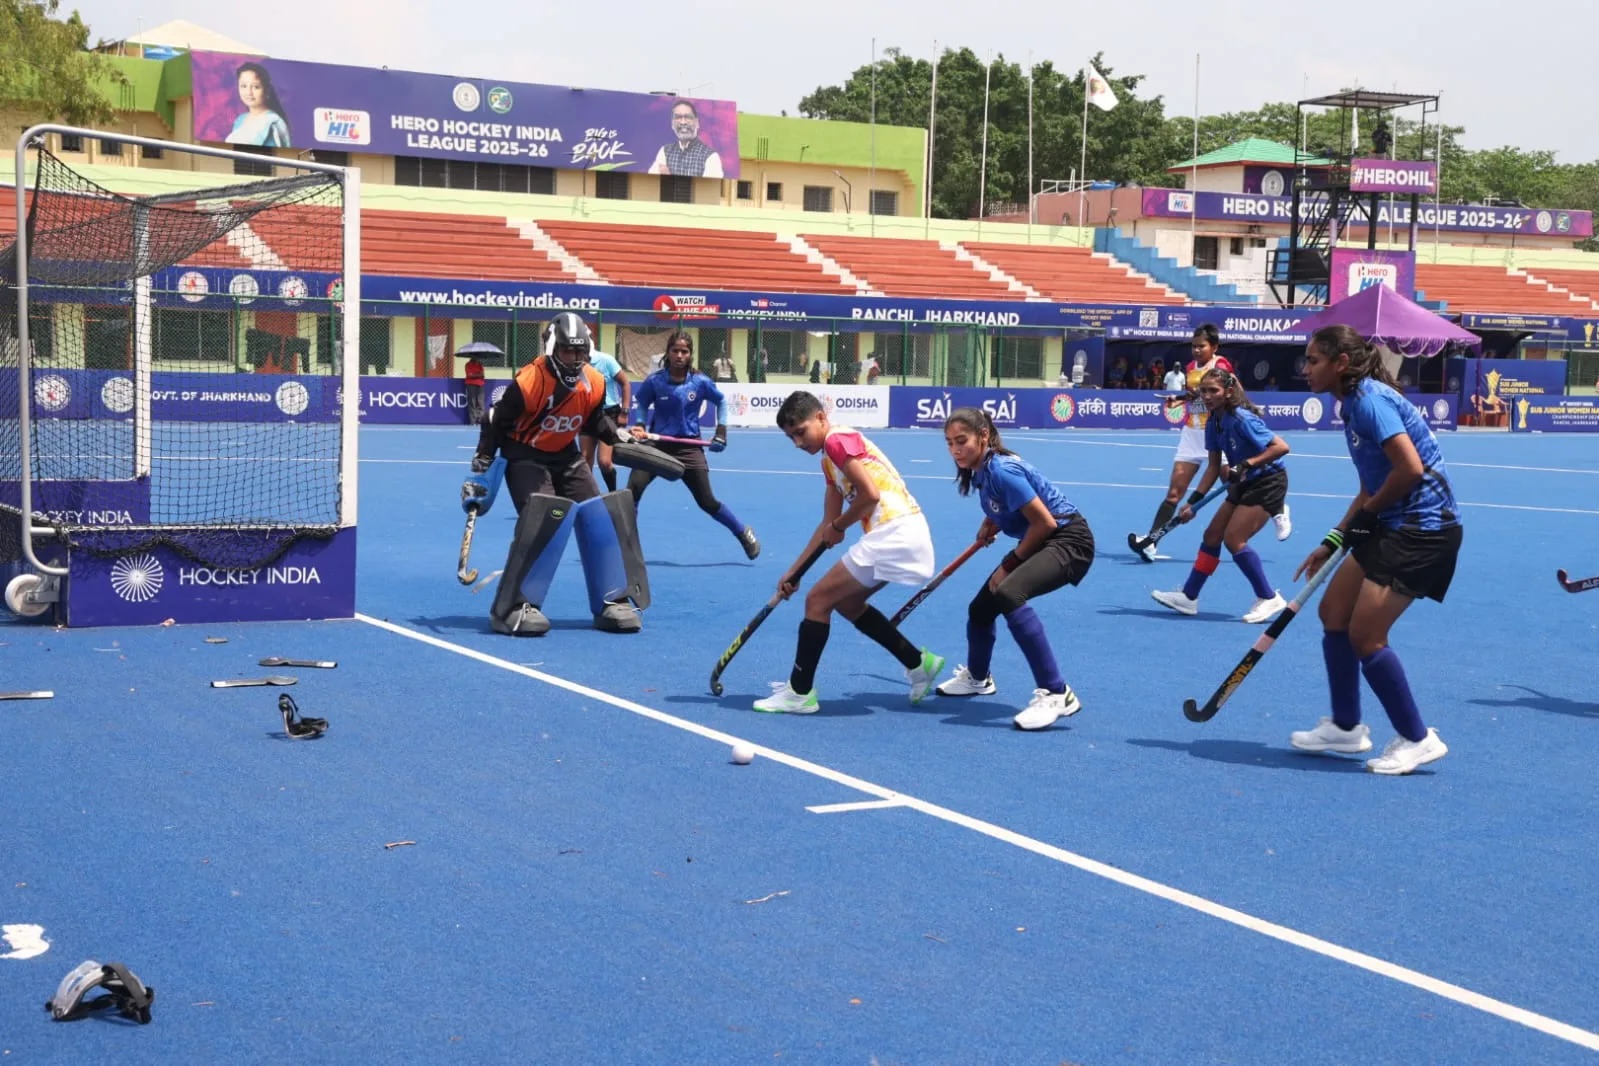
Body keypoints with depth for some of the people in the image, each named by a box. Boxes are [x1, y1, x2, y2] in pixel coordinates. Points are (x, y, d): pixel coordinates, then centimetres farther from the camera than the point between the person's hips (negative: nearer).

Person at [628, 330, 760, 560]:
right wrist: (639, 425, -12)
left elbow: (721, 401, 9)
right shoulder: (654, 381, -10)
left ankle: (744, 534, 23)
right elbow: (641, 403, 6)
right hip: (657, 445, 1)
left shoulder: (700, 382, -8)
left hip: (689, 447, -1)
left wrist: (721, 432, 1)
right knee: (632, 491, -17)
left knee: (708, 502, 1)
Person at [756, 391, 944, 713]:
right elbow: (828, 523, 23)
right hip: (903, 536, 10)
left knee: (818, 599, -3)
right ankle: (919, 663, 25)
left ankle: (799, 693, 4)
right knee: (846, 601, 24)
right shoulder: (830, 461, 21)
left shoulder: (838, 440, -8)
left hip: (893, 534, -10)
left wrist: (838, 528, -2)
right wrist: (794, 571, 22)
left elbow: (870, 494, -17)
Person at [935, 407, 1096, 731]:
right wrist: (990, 525, 6)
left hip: (1069, 540, -10)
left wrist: (1009, 564, -13)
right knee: (981, 607, 16)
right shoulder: (979, 470, 2)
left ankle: (1056, 694, -32)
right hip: (1040, 541, 10)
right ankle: (977, 678, 48)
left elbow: (1045, 523, -22)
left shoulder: (1002, 471, -25)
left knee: (1008, 594, -34)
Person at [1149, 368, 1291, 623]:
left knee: (1234, 539, -14)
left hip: (1268, 482, -9)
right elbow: (1214, 467, 8)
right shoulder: (1213, 423, 2)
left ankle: (1269, 599, -3)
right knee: (1212, 534, 9)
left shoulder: (1241, 419, -24)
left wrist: (1248, 463, -30)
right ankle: (1188, 597, 17)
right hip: (1245, 484, 9)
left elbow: (1281, 447, -25)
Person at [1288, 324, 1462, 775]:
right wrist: (1332, 541, 12)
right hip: (1391, 526, 10)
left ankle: (1417, 739, 4)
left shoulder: (1370, 399, -17)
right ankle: (1346, 727, 25)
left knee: (1365, 635, -9)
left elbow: (1410, 468, -26)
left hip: (1423, 529, -10)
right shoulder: (1353, 403, 13)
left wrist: (1368, 511, -11)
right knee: (1333, 611, 13)